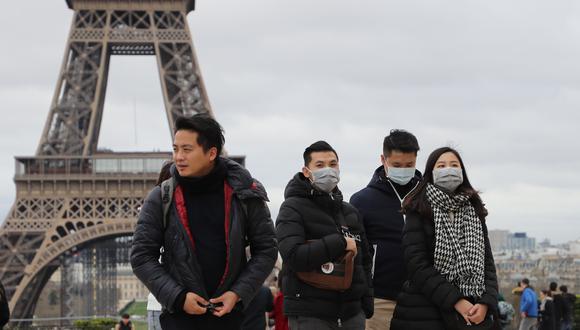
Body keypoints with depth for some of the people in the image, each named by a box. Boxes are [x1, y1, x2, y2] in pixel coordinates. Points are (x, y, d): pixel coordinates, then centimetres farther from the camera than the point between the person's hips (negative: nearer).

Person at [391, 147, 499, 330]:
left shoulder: (475, 212, 13)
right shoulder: (419, 211, -1)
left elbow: (487, 262, 9)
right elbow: (417, 265, -11)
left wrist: (486, 303, -8)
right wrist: (456, 301, -17)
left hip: (474, 314, 4)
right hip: (426, 314, -4)